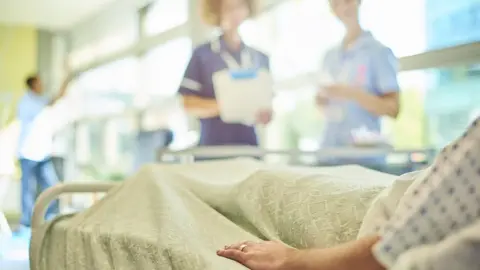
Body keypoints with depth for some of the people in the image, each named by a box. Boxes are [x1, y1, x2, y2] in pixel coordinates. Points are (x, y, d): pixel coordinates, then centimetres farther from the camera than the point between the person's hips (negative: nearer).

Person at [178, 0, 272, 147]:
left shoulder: (260, 58, 11)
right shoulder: (203, 54, 0)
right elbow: (188, 104, -3)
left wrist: (265, 114, -6)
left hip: (249, 146, 4)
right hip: (214, 148, -3)